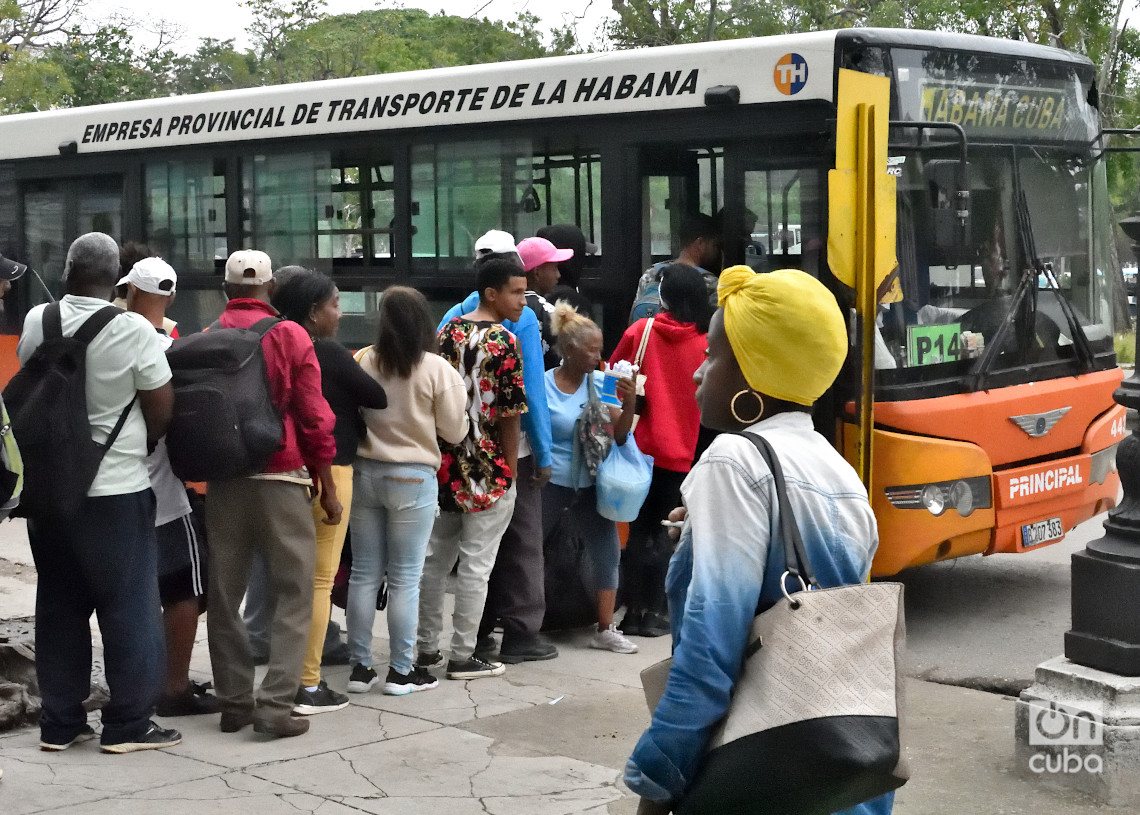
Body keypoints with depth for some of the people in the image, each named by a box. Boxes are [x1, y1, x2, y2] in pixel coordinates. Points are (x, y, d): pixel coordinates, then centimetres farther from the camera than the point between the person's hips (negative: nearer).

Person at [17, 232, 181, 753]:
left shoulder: (37, 322, -1)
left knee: (59, 605, 13)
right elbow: (161, 410, -7)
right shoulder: (134, 331, -14)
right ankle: (128, 723, 7)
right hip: (115, 490, -5)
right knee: (129, 606, 5)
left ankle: (60, 721, 19)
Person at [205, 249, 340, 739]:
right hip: (280, 478, -3)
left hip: (222, 479, 4)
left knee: (225, 594, 11)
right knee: (294, 592, 2)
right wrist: (327, 487, 3)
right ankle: (276, 704, -7)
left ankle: (233, 703, 14)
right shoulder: (290, 336, -4)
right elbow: (314, 418, -5)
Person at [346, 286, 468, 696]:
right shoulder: (436, 369, -11)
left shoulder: (363, 362, -5)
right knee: (405, 577, 4)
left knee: (364, 573, 10)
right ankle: (400, 671, 8)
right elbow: (455, 432, -3)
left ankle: (360, 666, 15)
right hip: (413, 478, -3)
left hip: (365, 472, 3)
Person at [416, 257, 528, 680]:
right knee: (475, 564, 0)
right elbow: (509, 415, -14)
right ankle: (462, 657, 5)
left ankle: (426, 647, 21)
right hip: (487, 470, -7)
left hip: (444, 465, 7)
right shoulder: (504, 343, -14)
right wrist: (511, 471, -5)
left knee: (436, 558, 14)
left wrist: (443, 454, 18)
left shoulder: (448, 333, 7)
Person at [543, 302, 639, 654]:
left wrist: (630, 404, -17)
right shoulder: (543, 385, -12)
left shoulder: (601, 383, 0)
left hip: (589, 482, 4)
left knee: (608, 551, 0)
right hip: (552, 482, -4)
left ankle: (605, 630, 10)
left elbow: (619, 435, -1)